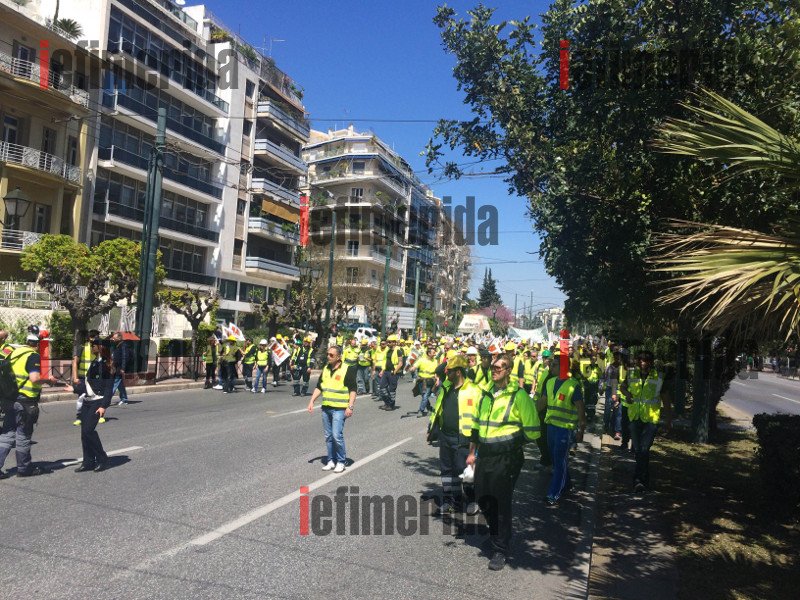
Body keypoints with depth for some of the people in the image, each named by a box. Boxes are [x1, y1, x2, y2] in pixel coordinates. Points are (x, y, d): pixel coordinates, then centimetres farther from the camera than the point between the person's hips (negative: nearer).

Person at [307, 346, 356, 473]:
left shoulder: (347, 370, -8)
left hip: (339, 408, -6)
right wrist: (312, 401, 9)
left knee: (337, 435, -11)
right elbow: (319, 387, 18)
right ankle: (331, 461, 22)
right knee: (328, 436, 10)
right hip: (326, 407, 6)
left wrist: (350, 406, -15)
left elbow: (353, 390, -8)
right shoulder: (325, 369, 11)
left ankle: (341, 461, 6)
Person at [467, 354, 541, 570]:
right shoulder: (486, 395, 11)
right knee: (483, 499, 14)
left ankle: (500, 550, 16)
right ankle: (496, 533, 41)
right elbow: (477, 425, 20)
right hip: (485, 455, 7)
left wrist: (512, 444, -4)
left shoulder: (519, 396, -10)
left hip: (506, 457, -6)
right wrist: (472, 452, 19)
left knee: (501, 502, 0)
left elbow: (532, 431, -7)